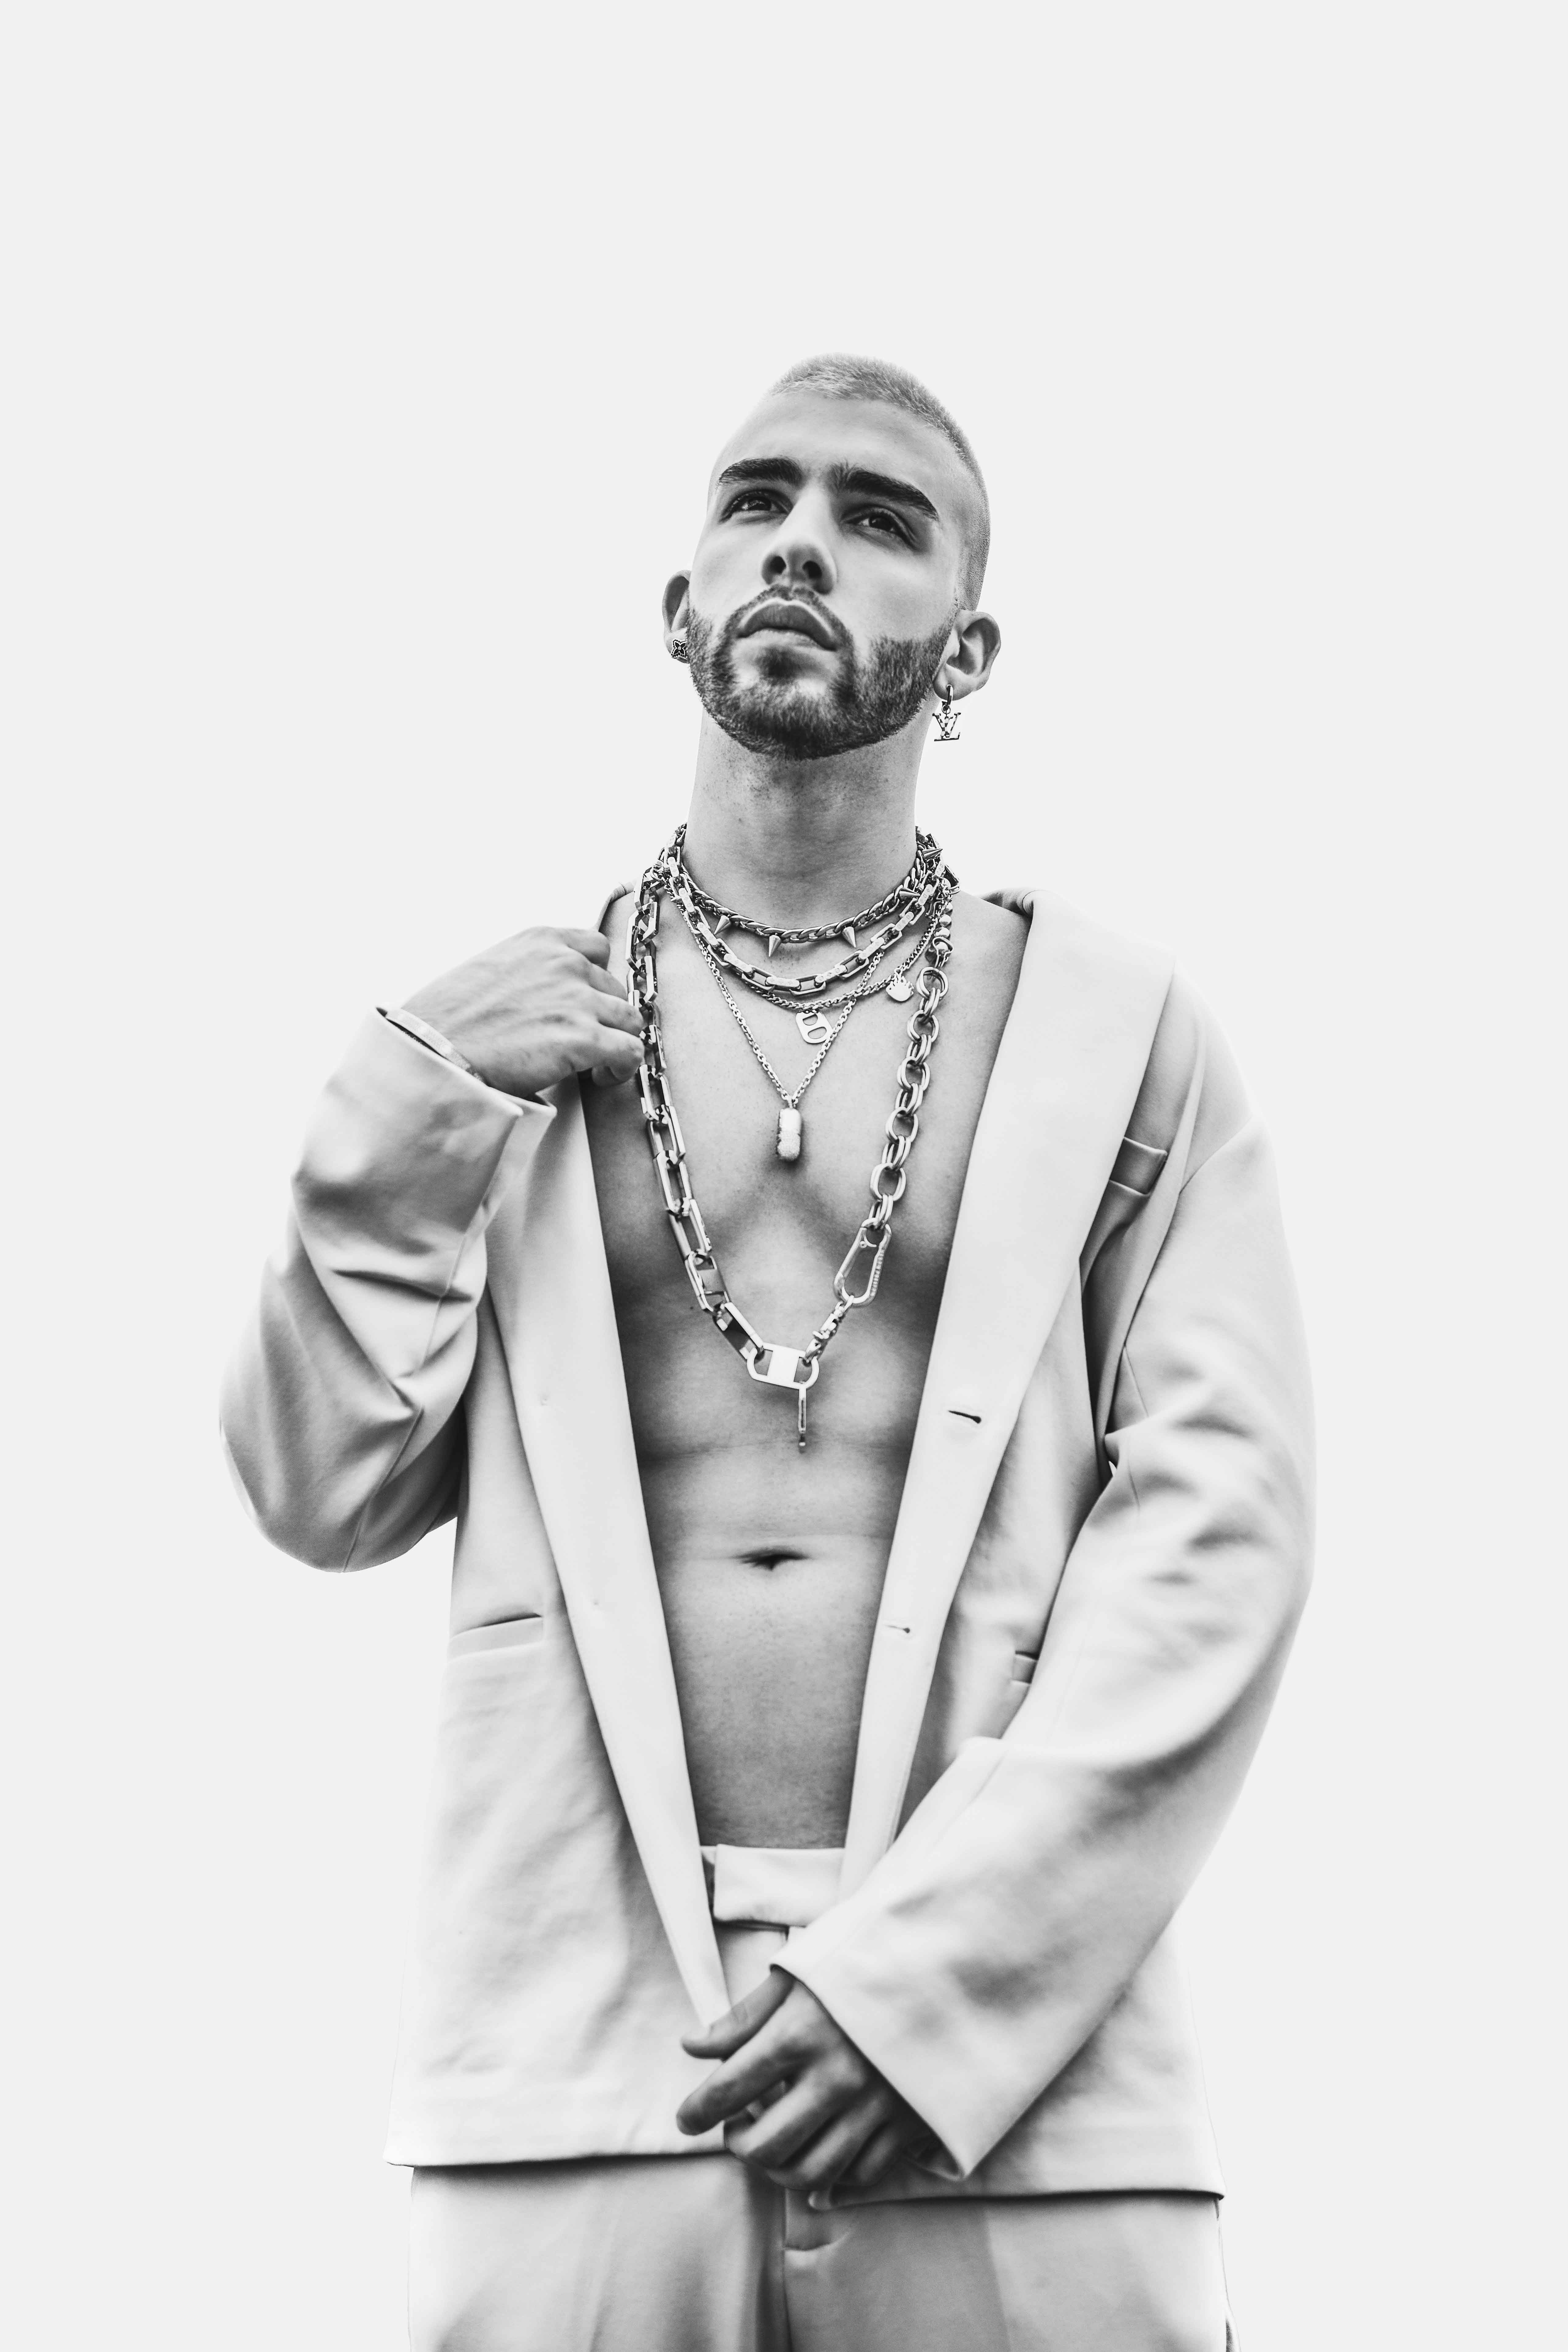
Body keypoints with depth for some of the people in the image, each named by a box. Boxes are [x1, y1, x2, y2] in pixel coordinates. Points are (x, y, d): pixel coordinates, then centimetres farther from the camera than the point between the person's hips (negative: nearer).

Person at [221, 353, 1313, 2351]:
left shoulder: (1121, 1038, 7)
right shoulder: (488, 1034, 13)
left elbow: (1221, 1531, -2)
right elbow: (322, 1496, 12)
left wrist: (930, 1970, -11)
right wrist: (402, 1133, -2)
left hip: (1016, 2080, -1)